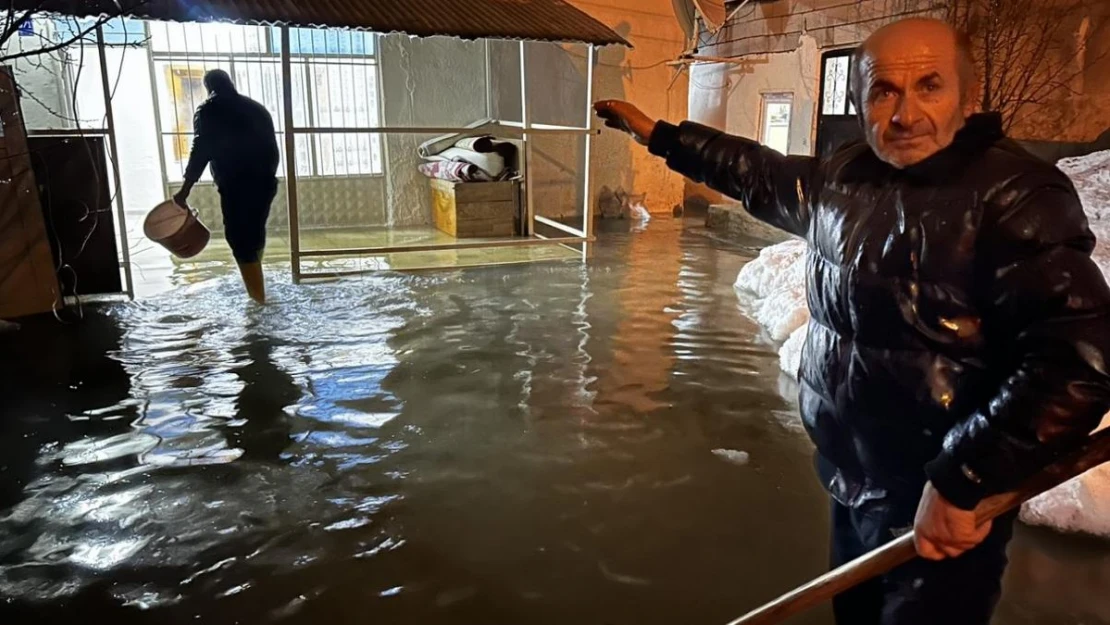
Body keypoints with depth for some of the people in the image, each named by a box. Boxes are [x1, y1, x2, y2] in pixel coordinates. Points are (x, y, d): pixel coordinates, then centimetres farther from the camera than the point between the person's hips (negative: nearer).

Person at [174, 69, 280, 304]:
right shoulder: (257, 108, 16)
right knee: (255, 234, 20)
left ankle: (258, 298, -3)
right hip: (264, 181, 6)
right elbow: (273, 149, 16)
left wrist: (184, 191, -6)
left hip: (235, 186, -6)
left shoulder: (208, 111, -1)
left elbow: (200, 152, -9)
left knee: (241, 241, -1)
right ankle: (256, 289, 33)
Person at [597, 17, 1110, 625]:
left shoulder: (1012, 193, -19)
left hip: (941, 508, -7)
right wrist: (658, 134, 26)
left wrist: (962, 482, -28)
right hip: (852, 486, 7)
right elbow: (760, 175, 20)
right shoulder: (844, 178, 3)